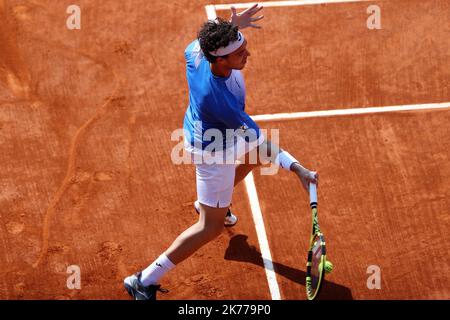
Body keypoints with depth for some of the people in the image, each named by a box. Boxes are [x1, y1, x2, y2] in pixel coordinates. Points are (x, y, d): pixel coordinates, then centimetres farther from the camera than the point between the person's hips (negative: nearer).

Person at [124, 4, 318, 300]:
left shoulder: (196, 51, -26)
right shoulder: (220, 100, -45)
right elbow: (260, 143, -36)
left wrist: (232, 27, -7)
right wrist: (298, 169, -39)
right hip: (213, 151, -8)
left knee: (254, 158, 36)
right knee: (211, 228, 3)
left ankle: (210, 202, 60)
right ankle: (145, 281, 9)